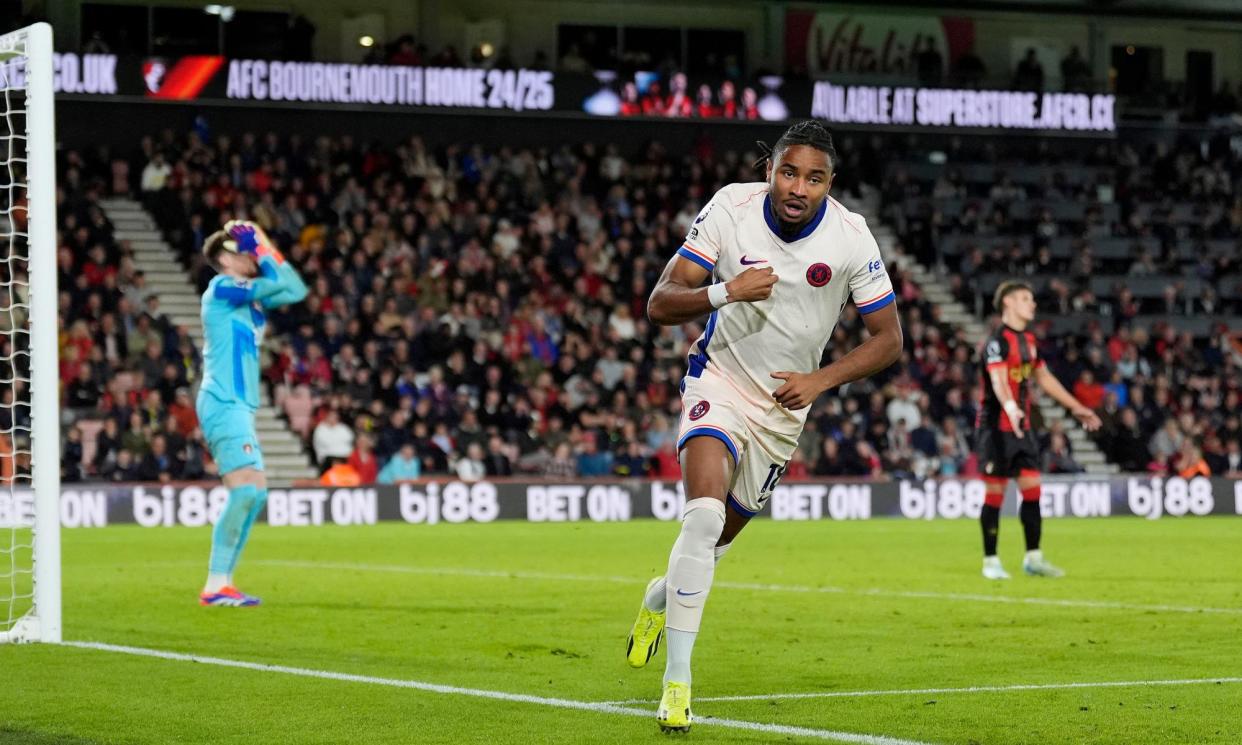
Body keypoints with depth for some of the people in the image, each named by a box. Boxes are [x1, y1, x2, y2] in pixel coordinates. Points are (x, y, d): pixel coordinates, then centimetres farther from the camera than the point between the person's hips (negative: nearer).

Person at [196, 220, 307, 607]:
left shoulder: (249, 296, 17)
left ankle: (222, 583, 10)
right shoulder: (221, 287, -9)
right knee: (246, 489, -19)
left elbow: (295, 289, 17)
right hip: (224, 404, -10)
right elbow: (281, 284, -16)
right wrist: (262, 247, -2)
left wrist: (264, 246, 13)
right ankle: (215, 586, -19)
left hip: (238, 406, 10)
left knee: (254, 493, 8)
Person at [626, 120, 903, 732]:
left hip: (785, 403, 3)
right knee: (705, 514, -26)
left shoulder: (851, 238, -15)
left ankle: (663, 597, 49)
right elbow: (660, 304, -18)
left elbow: (889, 339, -7)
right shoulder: (730, 209, -17)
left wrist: (819, 381, -20)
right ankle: (677, 678, -22)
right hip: (720, 381, -3)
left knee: (719, 537, 14)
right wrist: (727, 292, -36)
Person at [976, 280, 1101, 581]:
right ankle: (991, 561, 5)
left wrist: (1077, 408, 27)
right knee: (995, 492, -3)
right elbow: (998, 381, -29)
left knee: (1032, 488, 4)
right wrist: (1011, 408, -48)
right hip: (996, 426, -8)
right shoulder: (997, 340, -14)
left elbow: (1044, 378, 25)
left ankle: (1033, 558, 10)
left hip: (1021, 427, 8)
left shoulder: (1028, 340, 14)